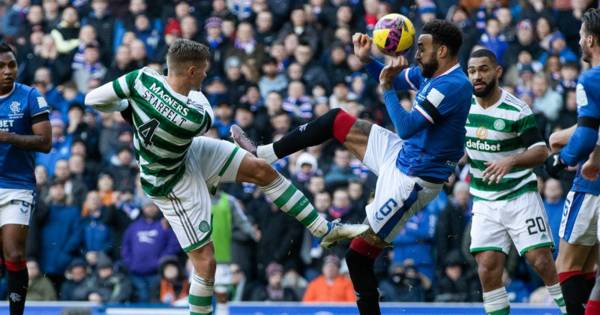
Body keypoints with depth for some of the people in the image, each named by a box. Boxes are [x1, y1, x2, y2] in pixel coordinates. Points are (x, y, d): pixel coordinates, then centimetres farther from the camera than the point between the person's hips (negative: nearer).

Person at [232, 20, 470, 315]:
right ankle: (263, 154, 27)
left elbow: (406, 127, -30)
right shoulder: (431, 72, 1)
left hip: (410, 181, -9)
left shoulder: (453, 86, -28)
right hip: (402, 153, 9)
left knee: (359, 255, -4)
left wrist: (386, 88, -17)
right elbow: (396, 80, 21)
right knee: (336, 120, 16)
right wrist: (366, 59, 2)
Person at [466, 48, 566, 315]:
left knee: (541, 260, -11)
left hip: (520, 195, -4)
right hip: (485, 201, 4)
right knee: (487, 267, -6)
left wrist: (510, 162, -32)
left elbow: (541, 151, -16)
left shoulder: (516, 110, -12)